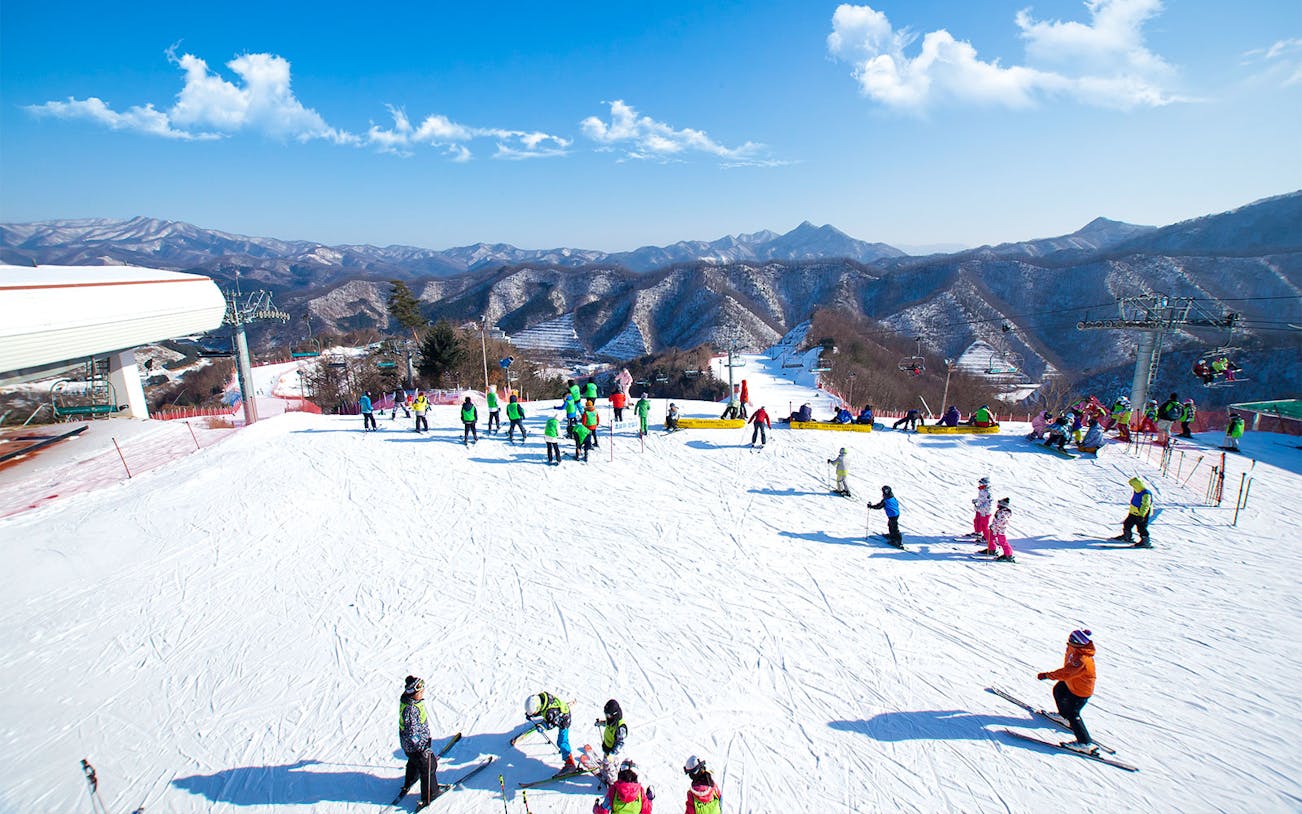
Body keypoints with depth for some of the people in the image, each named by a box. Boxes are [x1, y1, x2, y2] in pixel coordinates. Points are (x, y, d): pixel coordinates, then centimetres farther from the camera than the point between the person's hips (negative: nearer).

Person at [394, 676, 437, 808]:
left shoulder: (407, 699, -9)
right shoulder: (410, 710, -38)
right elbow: (413, 733, -34)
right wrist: (423, 748, -29)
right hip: (416, 746, -9)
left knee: (414, 762, 33)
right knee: (429, 766, 10)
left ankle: (408, 785, 57)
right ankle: (429, 796, 27)